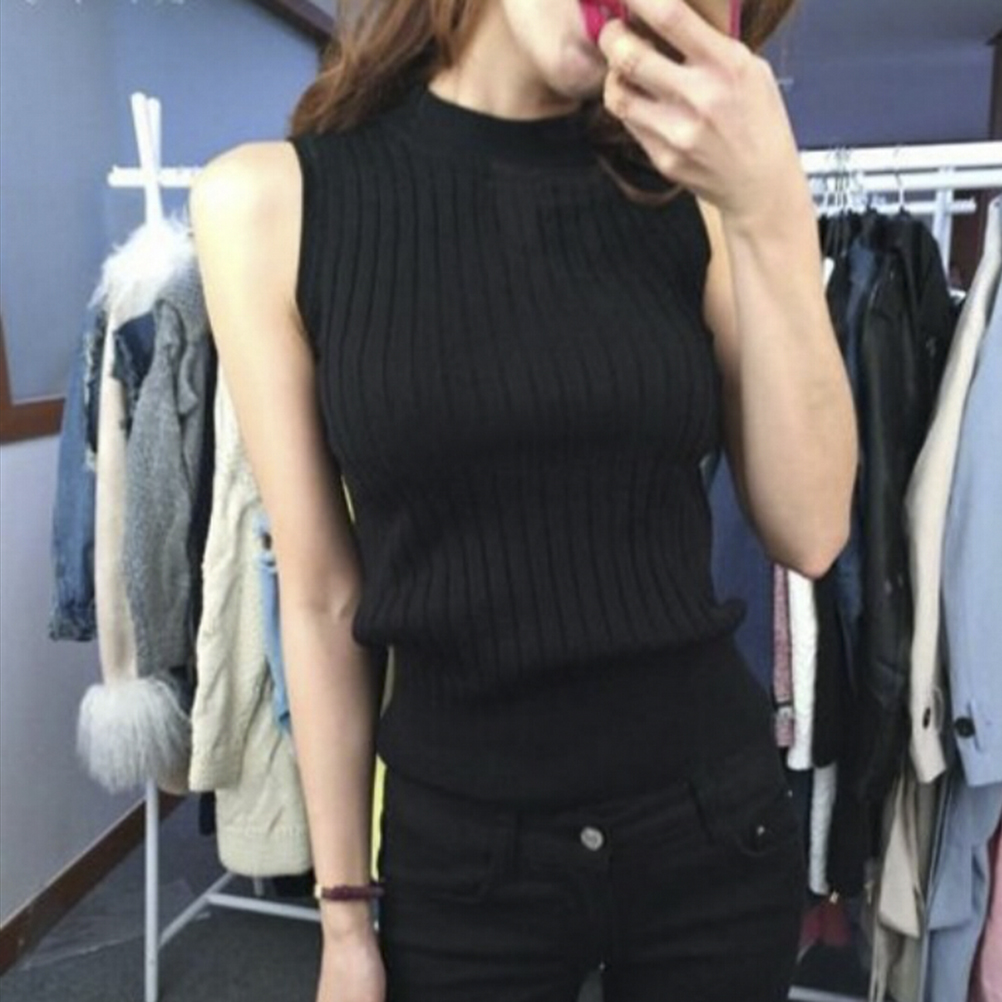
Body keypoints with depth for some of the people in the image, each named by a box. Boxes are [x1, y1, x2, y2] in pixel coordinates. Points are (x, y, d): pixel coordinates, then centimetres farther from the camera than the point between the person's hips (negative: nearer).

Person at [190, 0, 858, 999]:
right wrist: (344, 914, 1)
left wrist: (771, 208, -17)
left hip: (715, 814, 3)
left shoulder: (690, 187, -4)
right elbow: (322, 596, -7)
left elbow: (810, 532, -7)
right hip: (456, 841, -2)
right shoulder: (270, 201, -9)